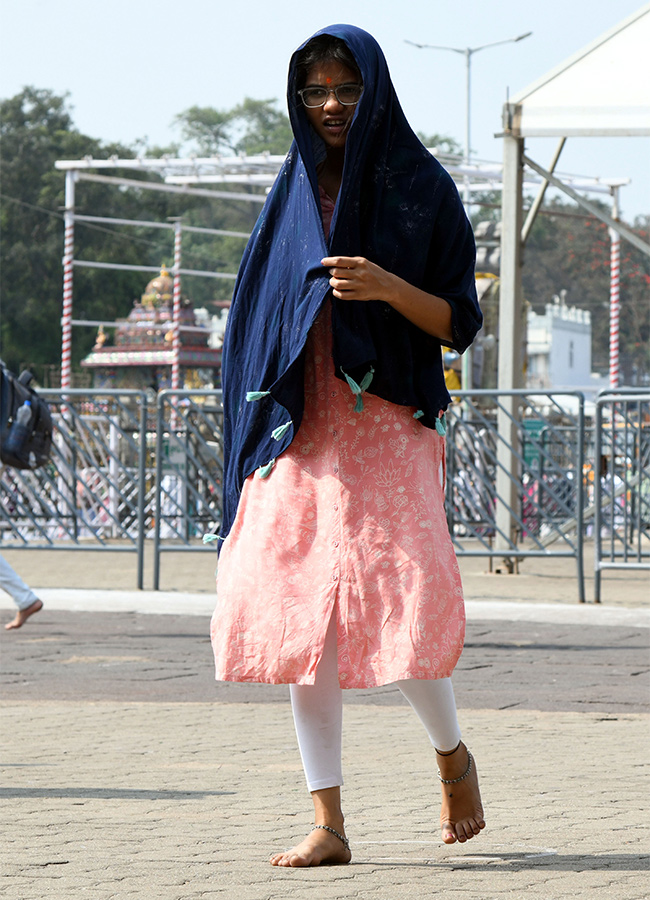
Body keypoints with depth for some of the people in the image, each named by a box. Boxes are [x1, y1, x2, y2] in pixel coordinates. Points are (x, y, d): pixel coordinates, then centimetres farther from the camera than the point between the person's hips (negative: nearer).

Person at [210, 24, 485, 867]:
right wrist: (257, 434, 8)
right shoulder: (295, 192, 13)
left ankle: (452, 752, 15)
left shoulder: (421, 187, 2)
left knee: (395, 602, -14)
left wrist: (388, 286, -18)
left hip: (386, 424, -4)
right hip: (300, 428, 4)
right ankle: (327, 823, 0)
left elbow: (460, 323, 0)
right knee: (299, 616, -4)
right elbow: (260, 318, 16)